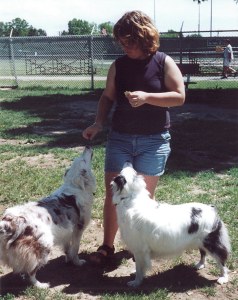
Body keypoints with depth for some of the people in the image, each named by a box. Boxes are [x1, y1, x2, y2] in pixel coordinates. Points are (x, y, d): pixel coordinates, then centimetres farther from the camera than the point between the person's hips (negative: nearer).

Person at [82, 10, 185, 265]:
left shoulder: (163, 62, -4)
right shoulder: (118, 65, 4)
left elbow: (179, 96, -9)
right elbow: (107, 97, 10)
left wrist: (147, 97, -21)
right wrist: (98, 123, -7)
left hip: (154, 140, -2)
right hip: (119, 138, 3)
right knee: (113, 193, 2)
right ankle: (107, 245, 15)